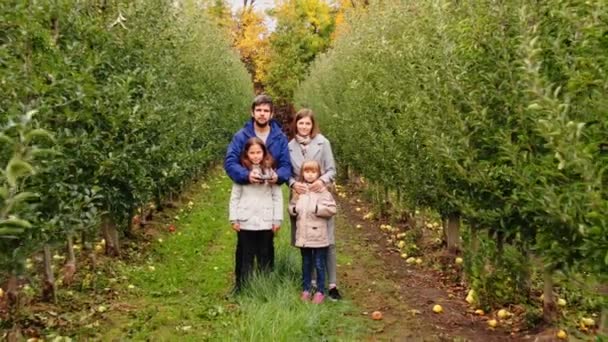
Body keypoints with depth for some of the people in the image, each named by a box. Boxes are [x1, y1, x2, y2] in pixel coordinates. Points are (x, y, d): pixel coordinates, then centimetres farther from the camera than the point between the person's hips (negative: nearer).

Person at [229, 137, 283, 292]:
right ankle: (242, 287, 16)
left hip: (266, 222, 0)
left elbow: (277, 197, 2)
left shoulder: (271, 172, 2)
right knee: (245, 256, 8)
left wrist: (277, 219, -1)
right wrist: (234, 219, -2)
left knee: (265, 256, 10)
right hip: (245, 222, 0)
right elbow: (235, 197, 3)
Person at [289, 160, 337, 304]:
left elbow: (331, 209, -12)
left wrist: (317, 209, -19)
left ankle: (320, 291, 17)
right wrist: (294, 209, -4)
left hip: (319, 236, -4)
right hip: (303, 235, 4)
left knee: (319, 265, 6)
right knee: (306, 264, 17)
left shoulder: (322, 190, -7)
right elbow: (291, 206, 17)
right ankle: (306, 289, 27)